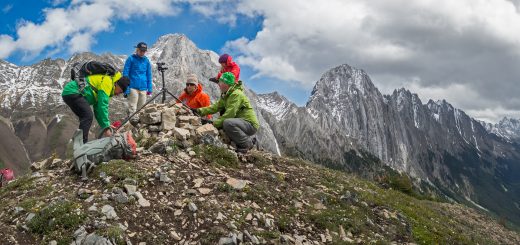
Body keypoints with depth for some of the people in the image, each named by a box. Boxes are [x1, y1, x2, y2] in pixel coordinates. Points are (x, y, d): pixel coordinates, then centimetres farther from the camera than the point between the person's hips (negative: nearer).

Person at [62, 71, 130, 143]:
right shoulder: (107, 82, -11)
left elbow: (98, 108, 22)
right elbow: (103, 106, -18)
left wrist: (105, 126, 16)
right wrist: (106, 127, -16)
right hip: (72, 92, -11)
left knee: (85, 118, 15)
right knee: (88, 116, -18)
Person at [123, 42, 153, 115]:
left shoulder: (146, 60, 11)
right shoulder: (131, 59, -1)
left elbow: (149, 75, 15)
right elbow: (125, 74, -3)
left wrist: (149, 89, 8)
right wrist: (126, 89, -10)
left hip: (143, 88, 4)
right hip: (133, 88, -4)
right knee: (132, 109, -6)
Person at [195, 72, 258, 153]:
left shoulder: (236, 94, -18)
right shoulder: (226, 95, 13)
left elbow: (230, 114, -24)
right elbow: (216, 107, 7)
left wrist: (215, 123, -21)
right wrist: (199, 111, -2)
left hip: (250, 124, -10)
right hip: (243, 123, 10)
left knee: (227, 123, -31)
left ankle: (247, 143, -12)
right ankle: (248, 140, 13)